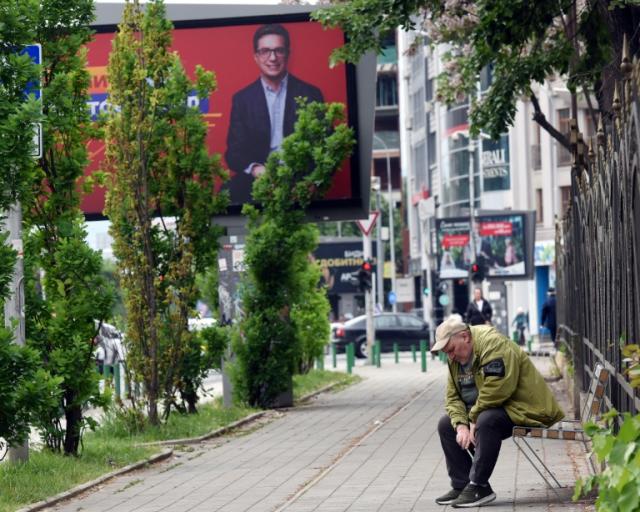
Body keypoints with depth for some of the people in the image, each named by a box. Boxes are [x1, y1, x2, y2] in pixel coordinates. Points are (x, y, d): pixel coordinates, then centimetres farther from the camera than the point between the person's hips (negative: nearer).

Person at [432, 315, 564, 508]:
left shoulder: (494, 345, -22)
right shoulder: (455, 358, 7)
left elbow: (497, 390, -30)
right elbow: (453, 397, 6)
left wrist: (473, 418, -20)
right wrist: (461, 425, -13)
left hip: (521, 409, -10)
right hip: (486, 411, 10)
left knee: (487, 420, -36)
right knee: (446, 425, 3)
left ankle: (478, 487, -28)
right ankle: (461, 485, 3)